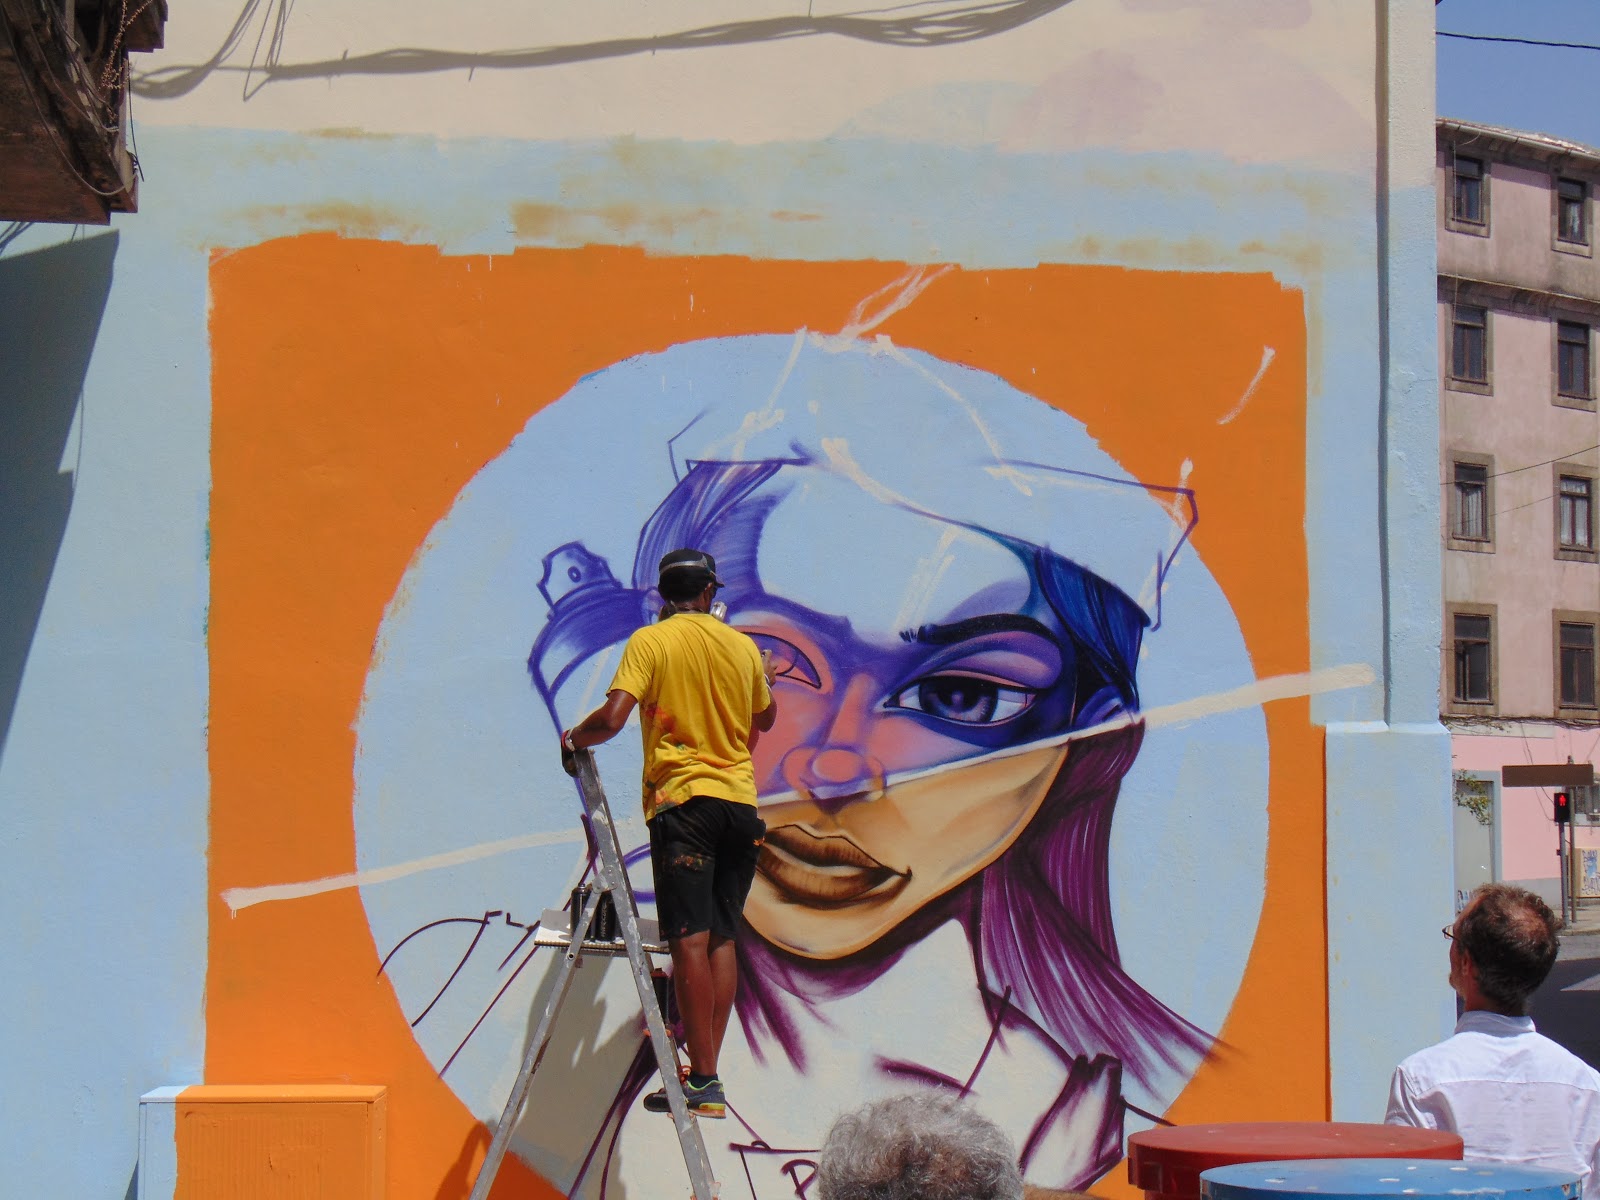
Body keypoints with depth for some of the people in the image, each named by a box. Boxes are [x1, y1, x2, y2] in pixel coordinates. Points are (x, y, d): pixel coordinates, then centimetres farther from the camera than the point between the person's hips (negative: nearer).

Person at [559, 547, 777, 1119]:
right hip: (740, 800, 5)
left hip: (682, 799, -4)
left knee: (690, 940, -7)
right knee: (721, 937, 9)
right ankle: (708, 1075, 10)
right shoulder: (742, 645, 10)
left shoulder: (650, 641, -3)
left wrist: (574, 739, 6)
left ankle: (703, 1081, -10)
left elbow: (612, 718, -14)